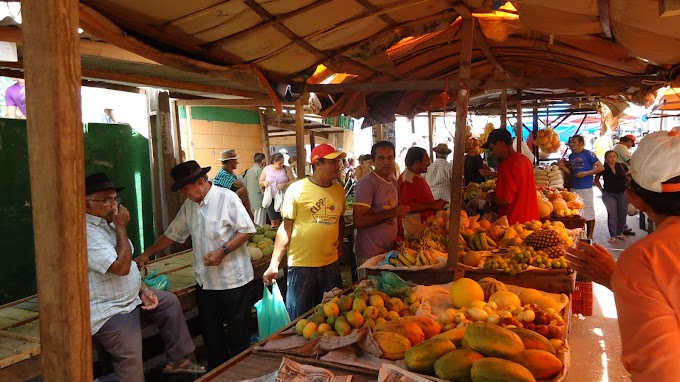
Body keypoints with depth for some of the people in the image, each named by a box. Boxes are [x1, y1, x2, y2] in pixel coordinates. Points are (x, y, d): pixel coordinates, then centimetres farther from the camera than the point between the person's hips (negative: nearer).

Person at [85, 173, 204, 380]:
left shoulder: (108, 224, 8)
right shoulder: (87, 233, -25)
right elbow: (121, 267, -30)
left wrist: (144, 289, 5)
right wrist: (121, 227, -23)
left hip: (132, 297, 10)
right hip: (109, 312, -10)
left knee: (170, 302, 15)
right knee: (131, 362, -14)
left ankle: (176, 360, 23)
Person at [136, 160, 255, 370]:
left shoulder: (227, 198, -13)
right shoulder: (189, 206, 8)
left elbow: (247, 230, -14)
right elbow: (172, 234, 17)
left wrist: (223, 251, -21)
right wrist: (146, 254, 17)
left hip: (234, 280, -6)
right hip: (205, 281, 6)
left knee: (238, 332, 7)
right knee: (210, 332, 15)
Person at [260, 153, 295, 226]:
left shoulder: (286, 168, -1)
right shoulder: (266, 169, 3)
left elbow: (293, 181, -2)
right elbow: (260, 182, 10)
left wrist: (284, 185, -19)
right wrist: (264, 183, -13)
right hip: (271, 198, 1)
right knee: (274, 221, 0)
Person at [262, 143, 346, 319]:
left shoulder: (339, 190, 4)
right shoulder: (297, 189, -10)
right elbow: (285, 227, -9)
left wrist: (340, 247, 13)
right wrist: (274, 264, -12)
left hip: (331, 264, 4)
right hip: (301, 265, -4)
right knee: (299, 320, 9)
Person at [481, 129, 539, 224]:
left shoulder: (506, 164, -19)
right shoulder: (525, 160, 7)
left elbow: (506, 199, -21)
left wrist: (490, 202, -3)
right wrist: (496, 194, 17)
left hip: (514, 221, -8)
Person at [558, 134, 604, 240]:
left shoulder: (588, 154, -6)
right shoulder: (571, 156, 13)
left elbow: (601, 167, -9)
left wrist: (586, 173, -17)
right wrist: (563, 167, 2)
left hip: (586, 188, -6)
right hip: (574, 188, 6)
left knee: (588, 212, 1)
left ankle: (590, 237, 10)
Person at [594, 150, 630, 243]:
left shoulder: (622, 166, 0)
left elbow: (628, 176, 12)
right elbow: (596, 180, 9)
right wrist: (601, 189, 3)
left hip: (622, 193, 2)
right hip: (609, 194, -2)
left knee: (622, 214, 9)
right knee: (612, 215, -3)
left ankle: (620, 233, 27)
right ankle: (613, 235, 3)